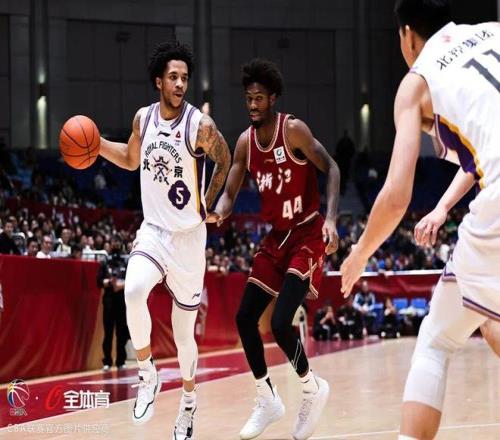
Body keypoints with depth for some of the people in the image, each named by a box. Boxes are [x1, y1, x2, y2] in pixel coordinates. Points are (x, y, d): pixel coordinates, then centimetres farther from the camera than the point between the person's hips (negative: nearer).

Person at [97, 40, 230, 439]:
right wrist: (96, 144, 5)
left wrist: (207, 203, 1)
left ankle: (188, 399, 32)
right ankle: (148, 376, -9)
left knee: (184, 333, 6)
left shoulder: (200, 125, -13)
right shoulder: (143, 119, 1)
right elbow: (131, 159, 19)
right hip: (153, 230, 3)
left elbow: (225, 161, 5)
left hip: (188, 235, -2)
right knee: (133, 291, -29)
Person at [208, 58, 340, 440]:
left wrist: (331, 219, -26)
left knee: (280, 323, -19)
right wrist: (218, 213, -22)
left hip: (308, 235, -7)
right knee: (245, 318, 4)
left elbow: (331, 169, -13)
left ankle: (313, 388, 7)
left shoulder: (293, 130, -16)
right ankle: (268, 400, 20)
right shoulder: (245, 142, 2)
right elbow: (230, 194, 2)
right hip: (276, 237, 7)